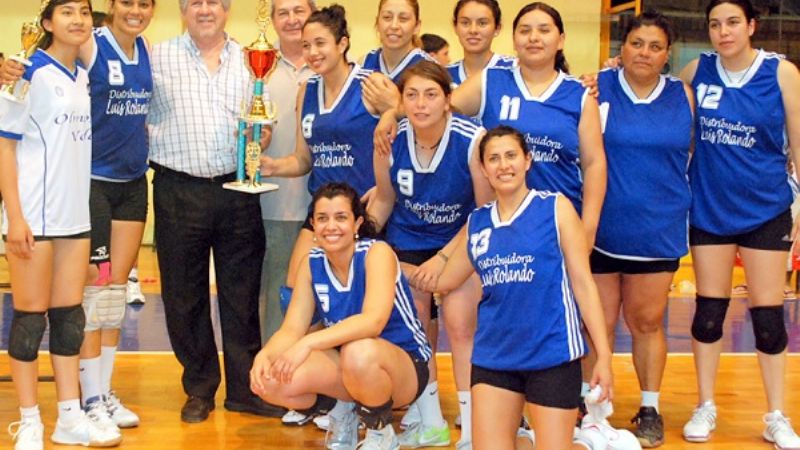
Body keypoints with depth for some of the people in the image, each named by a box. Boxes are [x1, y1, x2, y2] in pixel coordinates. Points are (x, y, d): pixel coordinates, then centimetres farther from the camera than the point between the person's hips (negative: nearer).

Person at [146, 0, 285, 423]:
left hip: (238, 190, 2)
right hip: (179, 192, -1)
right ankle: (199, 389, 21)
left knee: (242, 294, 7)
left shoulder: (249, 60, 10)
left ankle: (245, 388, 18)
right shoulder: (158, 58, 3)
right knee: (184, 296, 7)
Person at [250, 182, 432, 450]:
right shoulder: (312, 263, -2)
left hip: (405, 364, -5)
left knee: (358, 353, -40)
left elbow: (373, 321, -34)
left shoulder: (377, 252, -18)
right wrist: (265, 355, -29)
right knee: (270, 380, -20)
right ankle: (342, 413, 9)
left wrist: (309, 342, -44)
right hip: (347, 364, 5)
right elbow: (292, 329, -7)